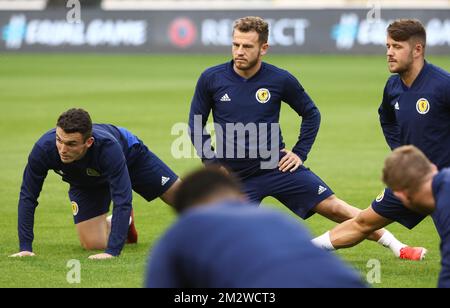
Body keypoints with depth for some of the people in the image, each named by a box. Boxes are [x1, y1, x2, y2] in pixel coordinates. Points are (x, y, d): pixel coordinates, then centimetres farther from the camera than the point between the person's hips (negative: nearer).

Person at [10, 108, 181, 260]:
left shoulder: (108, 148, -48)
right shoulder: (44, 148, -40)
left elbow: (122, 199, -48)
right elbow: (27, 197, -28)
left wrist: (112, 252, -55)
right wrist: (25, 247, -31)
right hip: (85, 182, 2)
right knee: (93, 244, -8)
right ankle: (124, 222, 25)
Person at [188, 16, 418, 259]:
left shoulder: (280, 80, -7)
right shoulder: (211, 79, -7)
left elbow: (311, 114, 10)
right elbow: (196, 124, 5)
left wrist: (300, 152, 2)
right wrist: (212, 163, -3)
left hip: (277, 165, 0)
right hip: (236, 176, 0)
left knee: (334, 207, -3)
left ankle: (395, 246, 7)